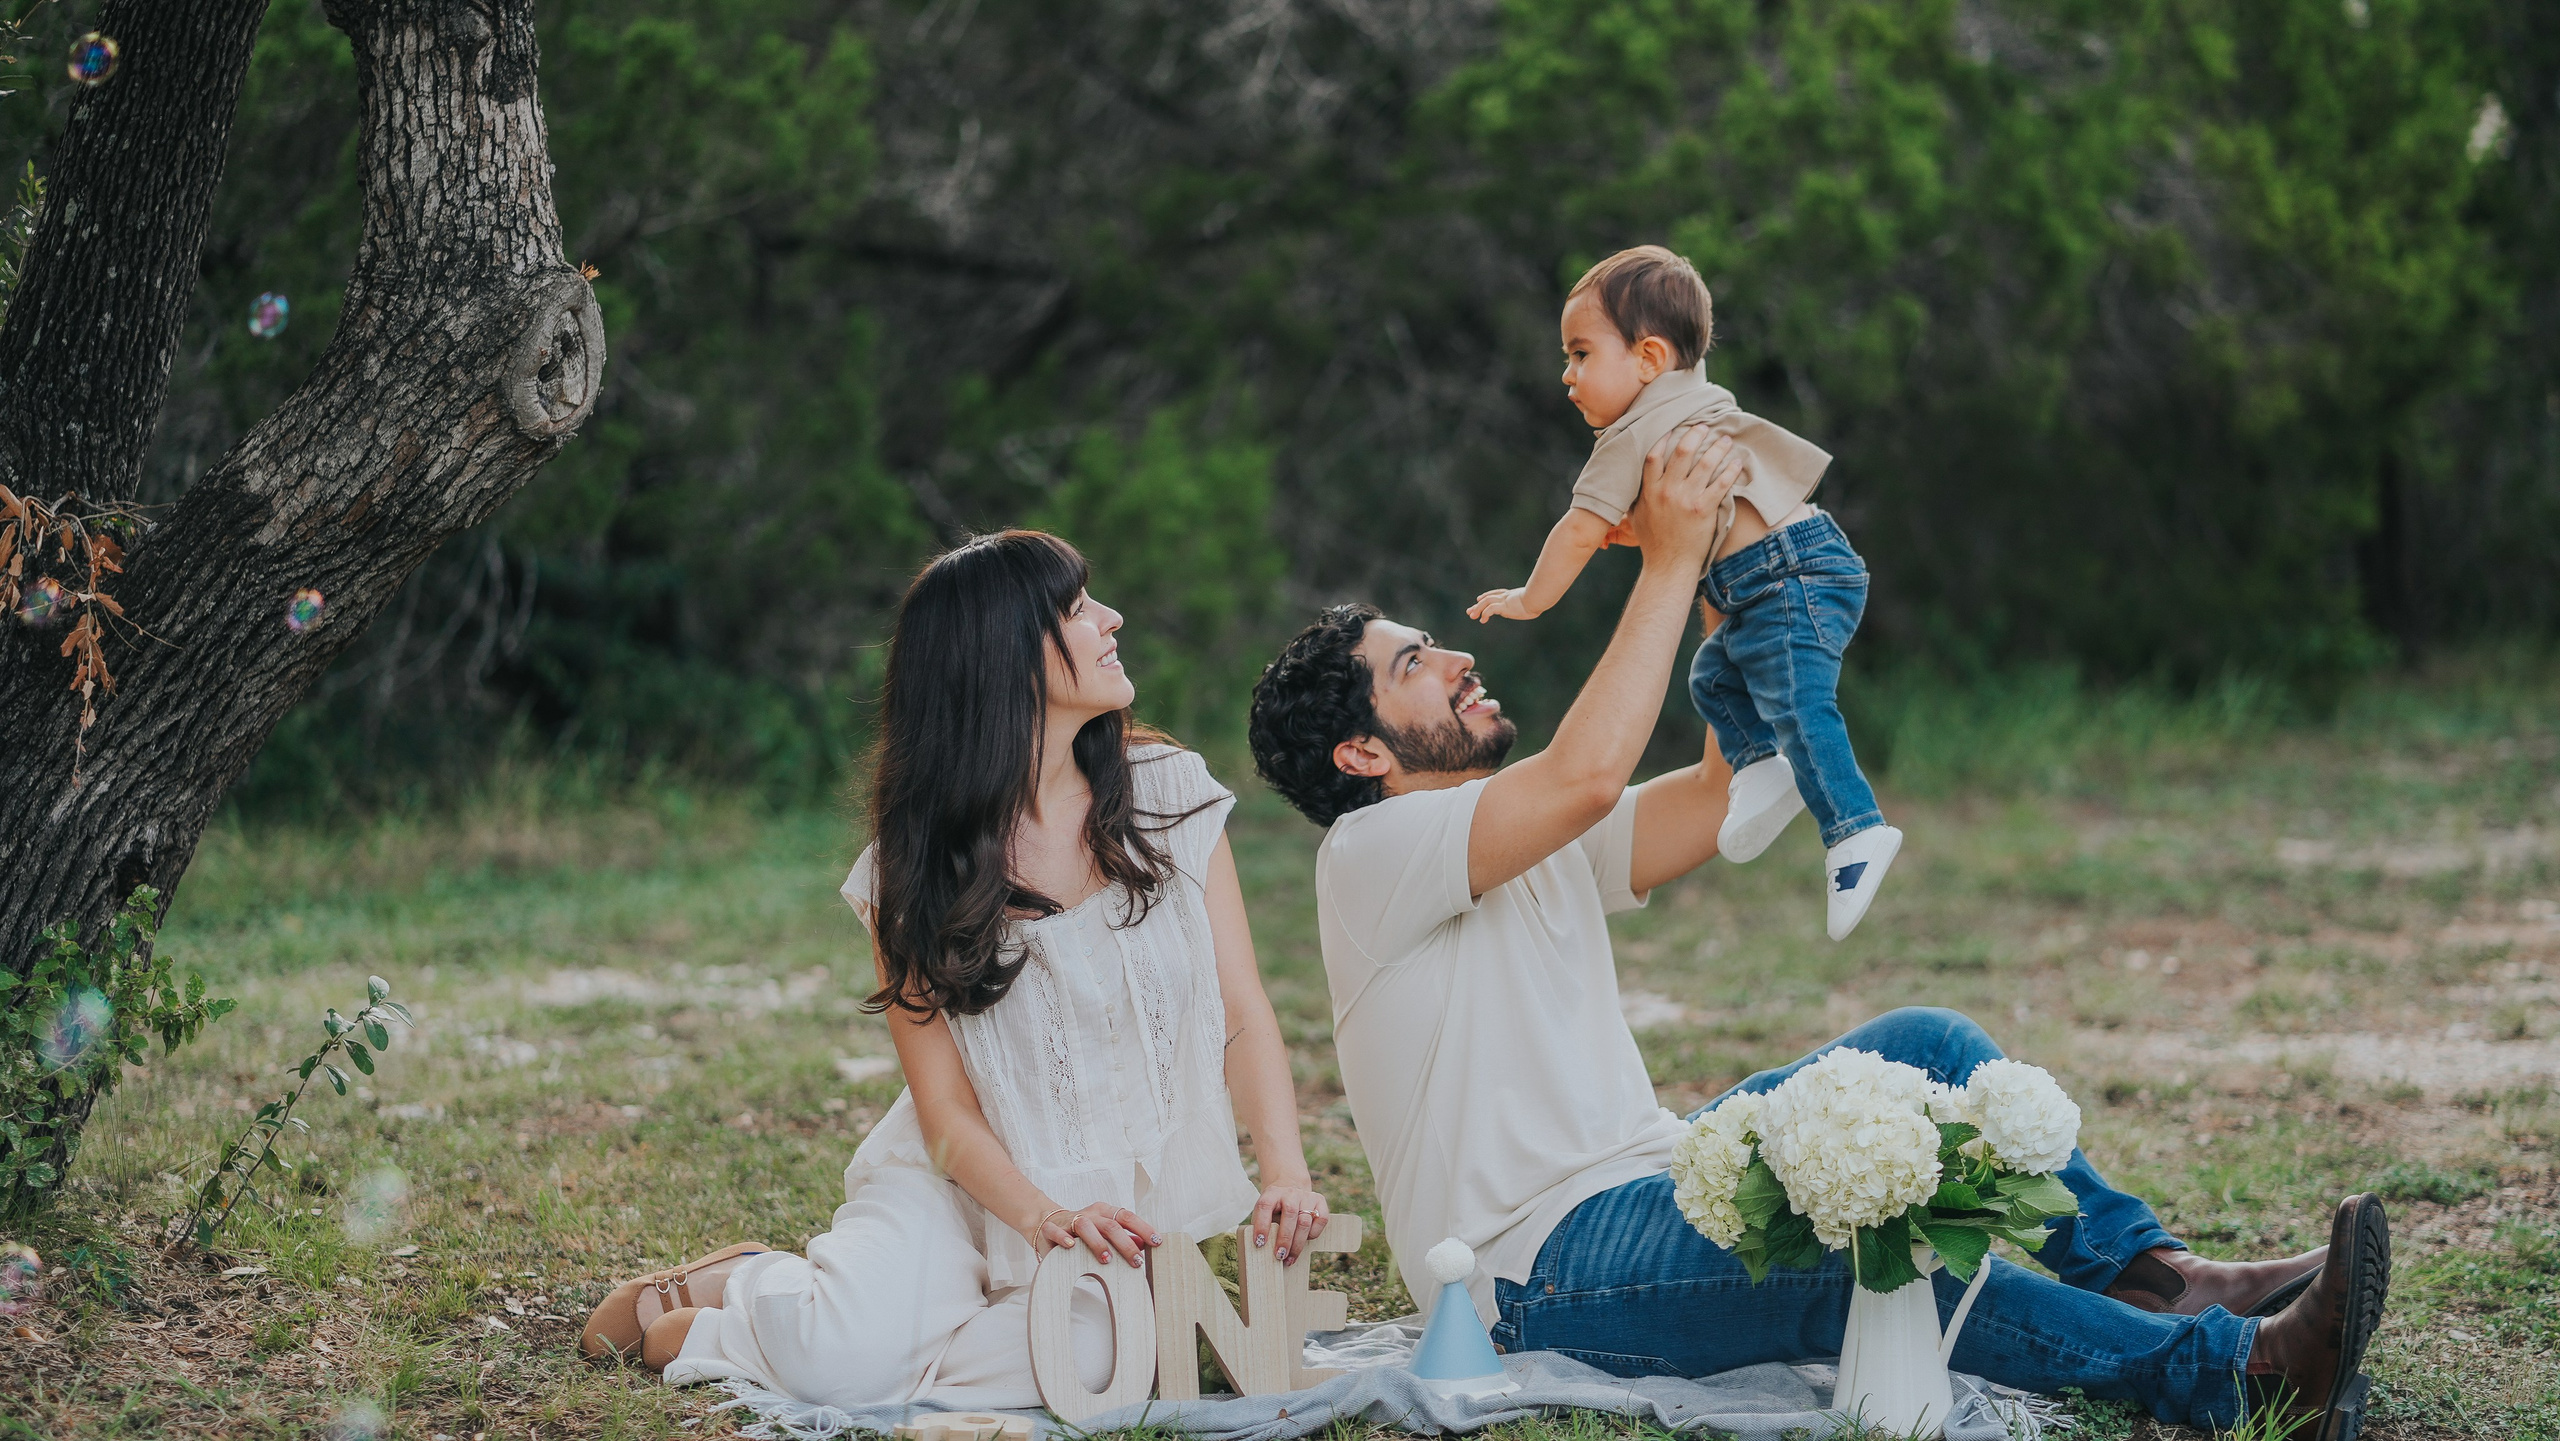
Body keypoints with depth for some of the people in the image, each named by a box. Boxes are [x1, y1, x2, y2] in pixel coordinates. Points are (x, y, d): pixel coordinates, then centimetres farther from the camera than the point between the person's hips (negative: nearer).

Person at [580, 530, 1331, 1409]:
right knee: (839, 1361, -31)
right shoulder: (914, 870, -5)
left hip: (1140, 1200, 2)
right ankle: (742, 1285, 7)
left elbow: (1244, 1016, -3)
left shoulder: (1169, 795, -1)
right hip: (969, 1191, -2)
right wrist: (1045, 1221, -26)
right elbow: (947, 1112, -7)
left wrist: (1285, 1170, -21)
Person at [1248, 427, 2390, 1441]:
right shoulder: (1372, 853, -12)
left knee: (1923, 1048, 0)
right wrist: (1670, 560, -21)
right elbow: (1588, 774, -27)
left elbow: (1724, 792, 13)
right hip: (1544, 1271, -10)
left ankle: (2151, 1276, -7)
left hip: (1643, 1185, 10)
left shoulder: (1532, 842, 17)